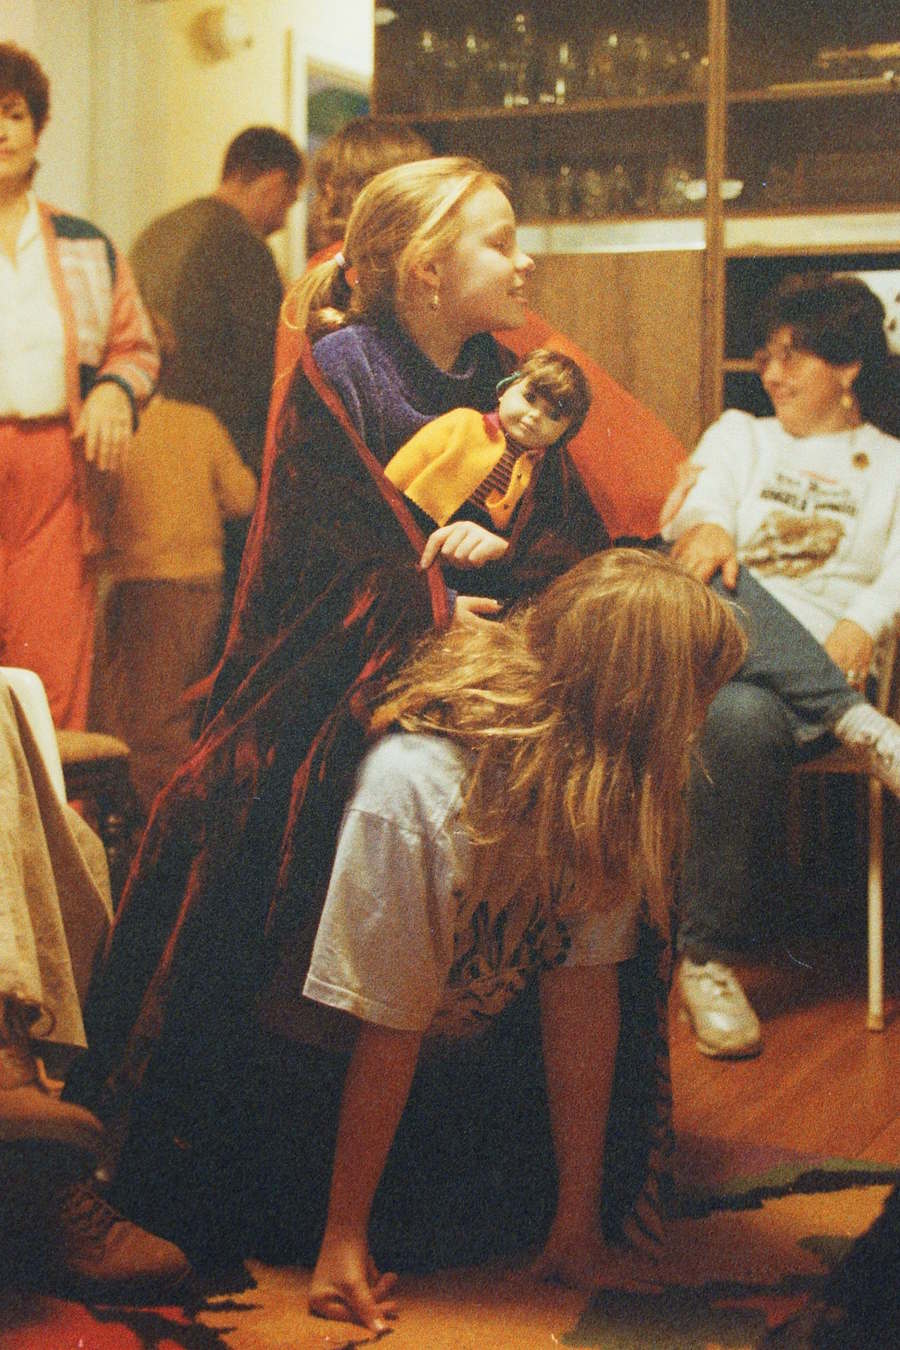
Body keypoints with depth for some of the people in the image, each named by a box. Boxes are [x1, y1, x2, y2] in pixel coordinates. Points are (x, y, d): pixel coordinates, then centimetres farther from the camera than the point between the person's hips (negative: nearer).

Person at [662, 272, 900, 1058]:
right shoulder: (739, 435, 27)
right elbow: (701, 503, 4)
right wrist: (706, 528, -22)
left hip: (832, 668, -2)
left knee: (743, 717, -38)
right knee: (711, 580, -36)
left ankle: (707, 956, -32)